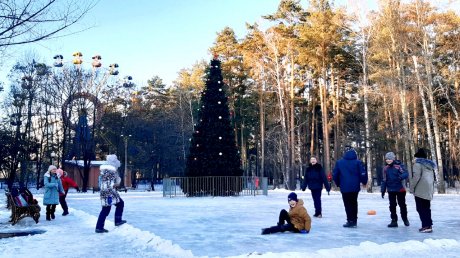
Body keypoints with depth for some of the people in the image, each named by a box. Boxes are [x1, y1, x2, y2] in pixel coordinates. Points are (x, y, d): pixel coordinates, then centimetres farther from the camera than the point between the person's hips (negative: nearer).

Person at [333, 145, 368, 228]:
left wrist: (338, 183, 16)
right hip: (355, 187, 2)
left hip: (344, 187, -1)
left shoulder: (339, 162, -2)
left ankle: (350, 221, 1)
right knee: (354, 203, 16)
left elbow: (335, 175, 0)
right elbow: (363, 174, -8)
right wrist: (364, 182, 11)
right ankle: (354, 221, 20)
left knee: (347, 204, 6)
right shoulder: (358, 162, -4)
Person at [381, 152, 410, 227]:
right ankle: (394, 221, 15)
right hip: (391, 190, 4)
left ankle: (405, 219, 29)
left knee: (402, 204, 9)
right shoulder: (385, 168, 4)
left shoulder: (399, 166, -10)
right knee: (392, 206, 7)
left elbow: (406, 173, -18)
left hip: (400, 189, -4)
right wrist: (383, 190, 8)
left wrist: (401, 176, -40)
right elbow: (384, 180, 9)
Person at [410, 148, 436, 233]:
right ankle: (428, 225, 15)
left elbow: (416, 176, -15)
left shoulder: (418, 163, -5)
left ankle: (426, 225, -9)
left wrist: (412, 187, -8)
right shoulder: (430, 164, 18)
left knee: (421, 208, -4)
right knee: (426, 208, 13)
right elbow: (433, 178, 18)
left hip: (420, 190, -8)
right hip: (429, 190, 8)